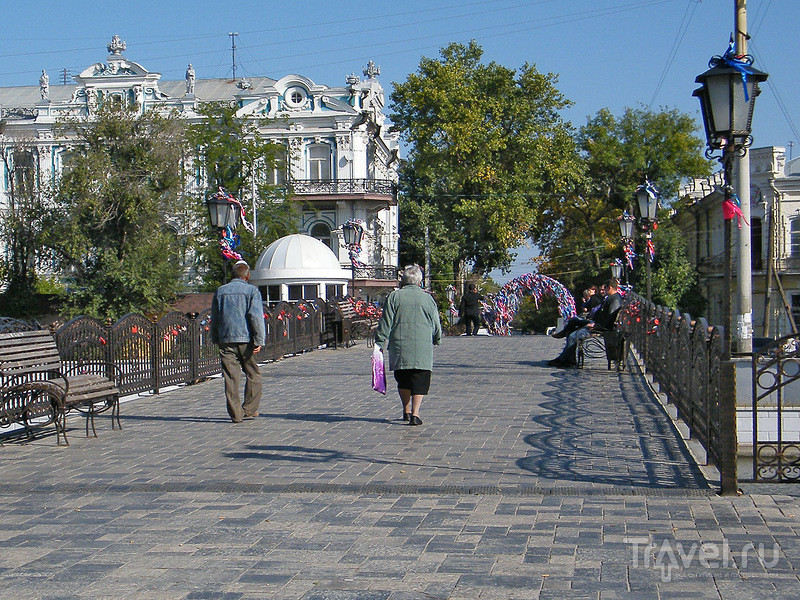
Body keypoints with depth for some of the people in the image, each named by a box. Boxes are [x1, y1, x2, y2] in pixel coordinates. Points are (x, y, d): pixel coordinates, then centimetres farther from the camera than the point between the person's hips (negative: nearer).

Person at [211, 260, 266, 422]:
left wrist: (216, 340, 23)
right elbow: (256, 317, -9)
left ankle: (236, 414, 2)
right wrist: (259, 340, -10)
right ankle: (249, 410, 11)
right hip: (246, 340, -3)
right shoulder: (252, 291, 0)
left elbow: (214, 319, 15)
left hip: (226, 340, 3)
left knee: (231, 378, 3)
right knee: (253, 376, 11)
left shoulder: (220, 291, 12)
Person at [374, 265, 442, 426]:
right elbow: (436, 325, 13)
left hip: (399, 346, 1)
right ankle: (415, 413, -7)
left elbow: (385, 323, 0)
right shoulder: (428, 298, 6)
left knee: (403, 380, 15)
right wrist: (437, 340, 31)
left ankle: (406, 411, 20)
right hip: (423, 348, 0)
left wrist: (380, 344, 4)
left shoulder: (394, 297, 2)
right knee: (420, 381, 2)